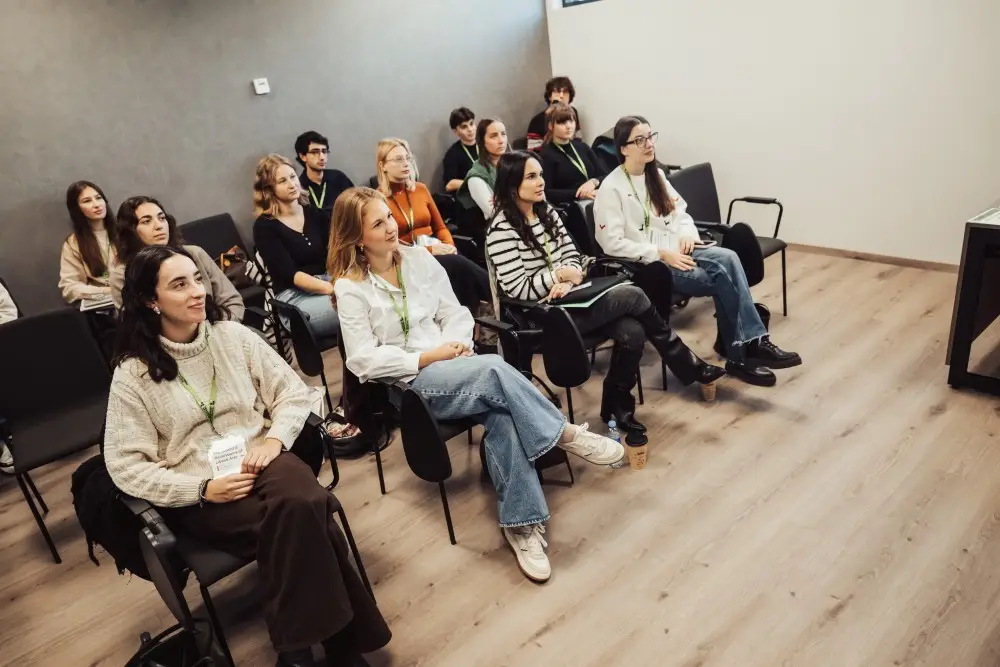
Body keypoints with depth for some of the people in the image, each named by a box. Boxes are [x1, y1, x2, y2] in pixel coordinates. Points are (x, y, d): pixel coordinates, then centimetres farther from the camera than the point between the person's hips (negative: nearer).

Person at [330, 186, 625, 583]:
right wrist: (428, 357, -15)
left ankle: (520, 522, -19)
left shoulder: (418, 258, 9)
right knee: (495, 369, -32)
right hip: (409, 384, -4)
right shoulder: (350, 288, -4)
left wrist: (454, 345, -11)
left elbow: (454, 312, 11)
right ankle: (566, 434, -13)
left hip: (447, 365, 4)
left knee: (502, 414, -27)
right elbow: (364, 360, -10)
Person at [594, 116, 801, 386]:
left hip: (675, 251, 7)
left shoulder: (656, 175, 14)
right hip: (646, 265, -7)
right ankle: (752, 343, -12)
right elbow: (613, 244, -17)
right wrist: (661, 254, -19)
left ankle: (750, 343, -24)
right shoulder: (611, 189, -10)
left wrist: (687, 233, -3)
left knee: (727, 258, -23)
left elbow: (679, 211, 21)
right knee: (721, 277, -25)